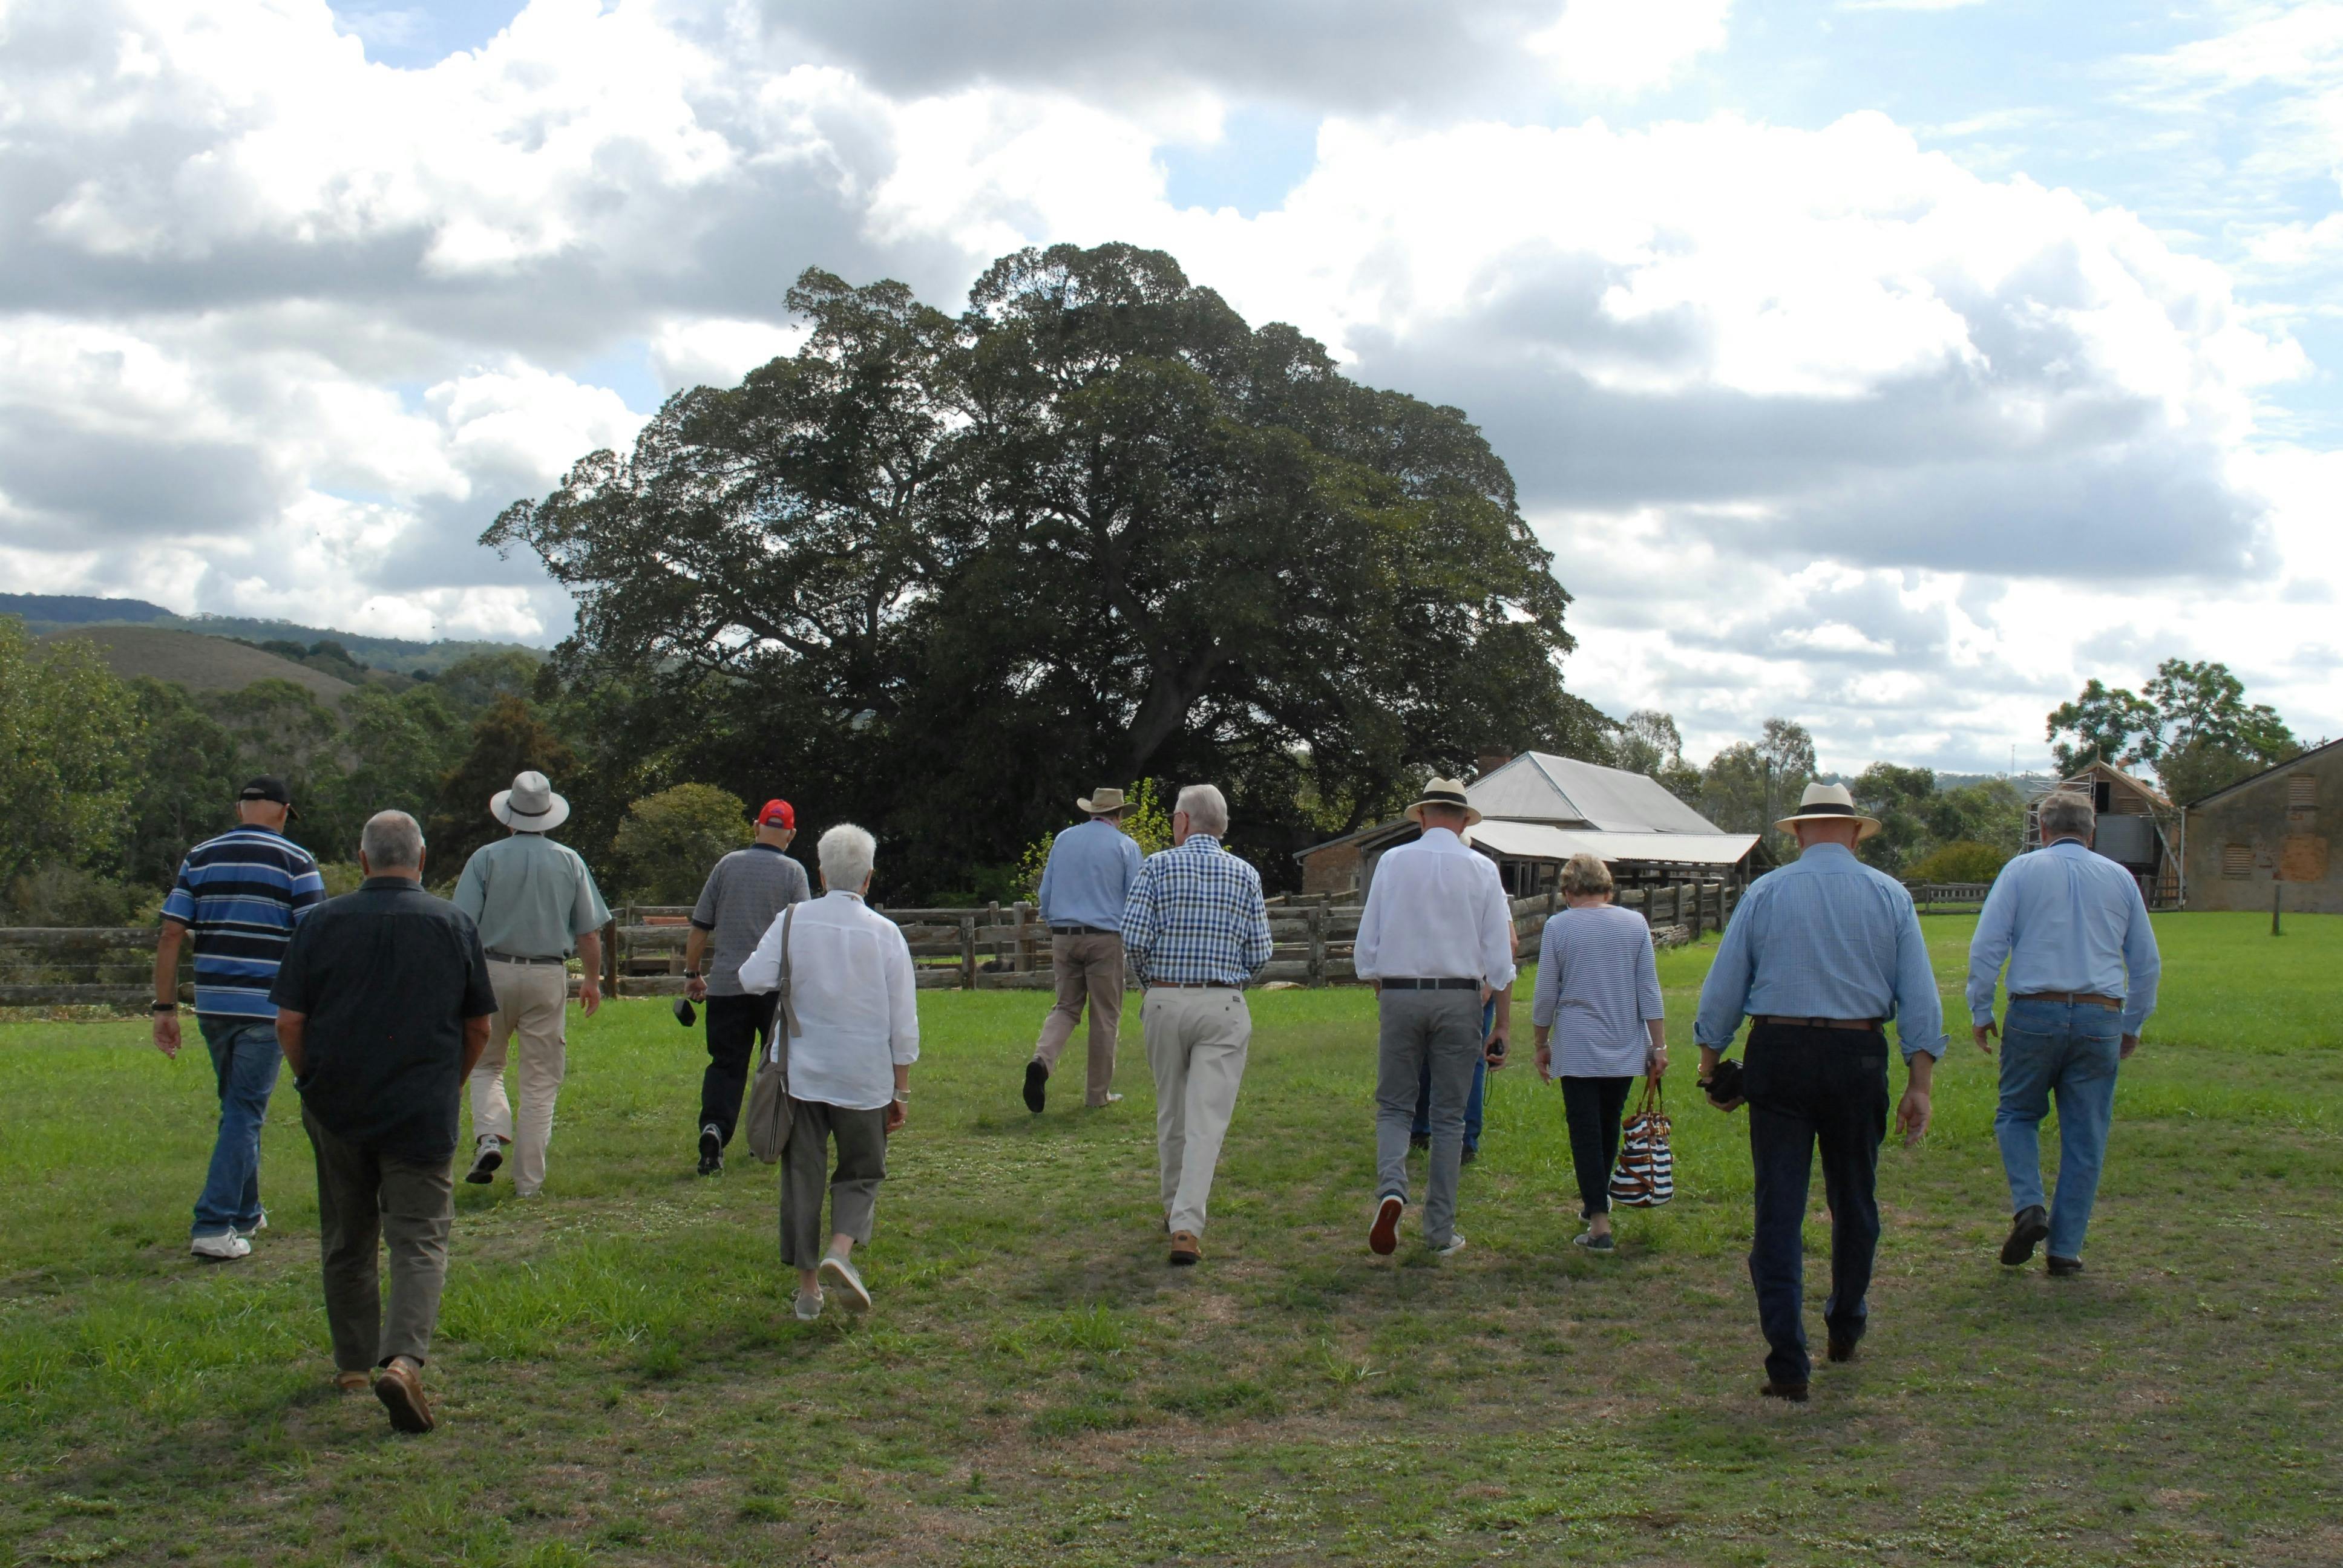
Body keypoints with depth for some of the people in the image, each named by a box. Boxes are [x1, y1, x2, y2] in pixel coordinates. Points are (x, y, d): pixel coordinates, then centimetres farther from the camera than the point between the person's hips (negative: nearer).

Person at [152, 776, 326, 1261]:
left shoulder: (200, 857, 8)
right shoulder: (295, 861, -3)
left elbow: (170, 936, 3)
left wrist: (165, 1008, 5)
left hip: (212, 1005, 5)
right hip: (265, 1007, -5)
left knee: (238, 1108, 19)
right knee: (245, 1112, -1)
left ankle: (244, 1213, 30)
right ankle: (213, 1226, -8)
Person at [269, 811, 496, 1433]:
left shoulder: (323, 922, -1)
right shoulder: (454, 925, 0)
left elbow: (288, 1022, -3)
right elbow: (479, 1029, 5)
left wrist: (312, 1082, 13)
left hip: (337, 1110, 2)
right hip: (423, 1114, -1)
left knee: (346, 1241, 17)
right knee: (420, 1241, -2)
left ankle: (354, 1364, 28)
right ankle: (403, 1359, -22)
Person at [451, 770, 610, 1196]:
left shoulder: (486, 858, -2)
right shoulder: (569, 861, 3)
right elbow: (589, 931, 5)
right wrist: (593, 980, 18)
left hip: (493, 971, -1)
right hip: (549, 976, 1)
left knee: (485, 1065, 17)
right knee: (541, 1081, 6)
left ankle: (489, 1137, -7)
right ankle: (528, 1179, 6)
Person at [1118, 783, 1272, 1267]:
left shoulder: (1158, 866, -1)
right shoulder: (1246, 875, 5)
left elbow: (1134, 937, -9)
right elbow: (1259, 952, 1)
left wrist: (1147, 982, 9)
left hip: (1165, 1000, 0)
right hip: (1224, 1007, 0)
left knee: (1171, 1113, 17)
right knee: (1208, 1118, -5)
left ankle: (1175, 1209, 29)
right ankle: (1187, 1225, -17)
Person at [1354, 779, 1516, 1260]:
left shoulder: (1393, 862, 1)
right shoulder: (1482, 869, 1)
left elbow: (1367, 944, 2)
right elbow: (1499, 955, 0)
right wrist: (1502, 1023, 4)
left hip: (1399, 994, 0)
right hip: (1460, 999, 0)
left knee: (1394, 1105, 9)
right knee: (1449, 1116, 8)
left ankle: (1391, 1188, -19)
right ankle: (1441, 1232, 11)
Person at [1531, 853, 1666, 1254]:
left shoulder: (1558, 927, -4)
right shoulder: (1635, 924, 2)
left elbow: (1546, 995, -1)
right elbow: (1649, 991, 2)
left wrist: (1541, 1044, 10)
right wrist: (1658, 1045, 5)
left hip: (1577, 1051, -3)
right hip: (1625, 1050, 3)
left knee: (1585, 1132, 0)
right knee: (1610, 1127, 19)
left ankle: (1599, 1222, -7)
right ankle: (1597, 1201, 35)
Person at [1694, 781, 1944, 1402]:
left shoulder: (1764, 893, 2)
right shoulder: (1889, 895, 4)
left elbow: (1721, 992, 3)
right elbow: (1920, 997, 0)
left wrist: (1710, 1065, 14)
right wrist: (1919, 1085, 2)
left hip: (1777, 1054, -1)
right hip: (1857, 1055, 1)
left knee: (1779, 1209, 0)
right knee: (1854, 1200, 19)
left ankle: (1788, 1363, -5)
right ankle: (1845, 1328, 37)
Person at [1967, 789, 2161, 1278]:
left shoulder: (2021, 870, 4)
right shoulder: (2120, 878, 12)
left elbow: (1986, 947, -3)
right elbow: (2147, 962, 15)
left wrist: (1980, 1012, 5)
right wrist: (2133, 1025, 24)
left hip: (2035, 1013, -2)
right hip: (2101, 1018, 2)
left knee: (2017, 1115, 15)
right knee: (2085, 1137, 7)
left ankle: (2028, 1205, -6)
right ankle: (2065, 1249, 8)